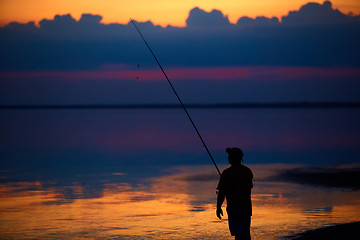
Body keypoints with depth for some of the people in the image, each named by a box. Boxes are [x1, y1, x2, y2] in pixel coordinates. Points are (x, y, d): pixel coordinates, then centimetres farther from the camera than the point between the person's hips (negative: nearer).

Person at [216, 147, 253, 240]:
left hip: (234, 208, -6)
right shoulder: (248, 171, 9)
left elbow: (222, 192, -13)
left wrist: (218, 207, -4)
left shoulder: (227, 173, -12)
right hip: (247, 207, 6)